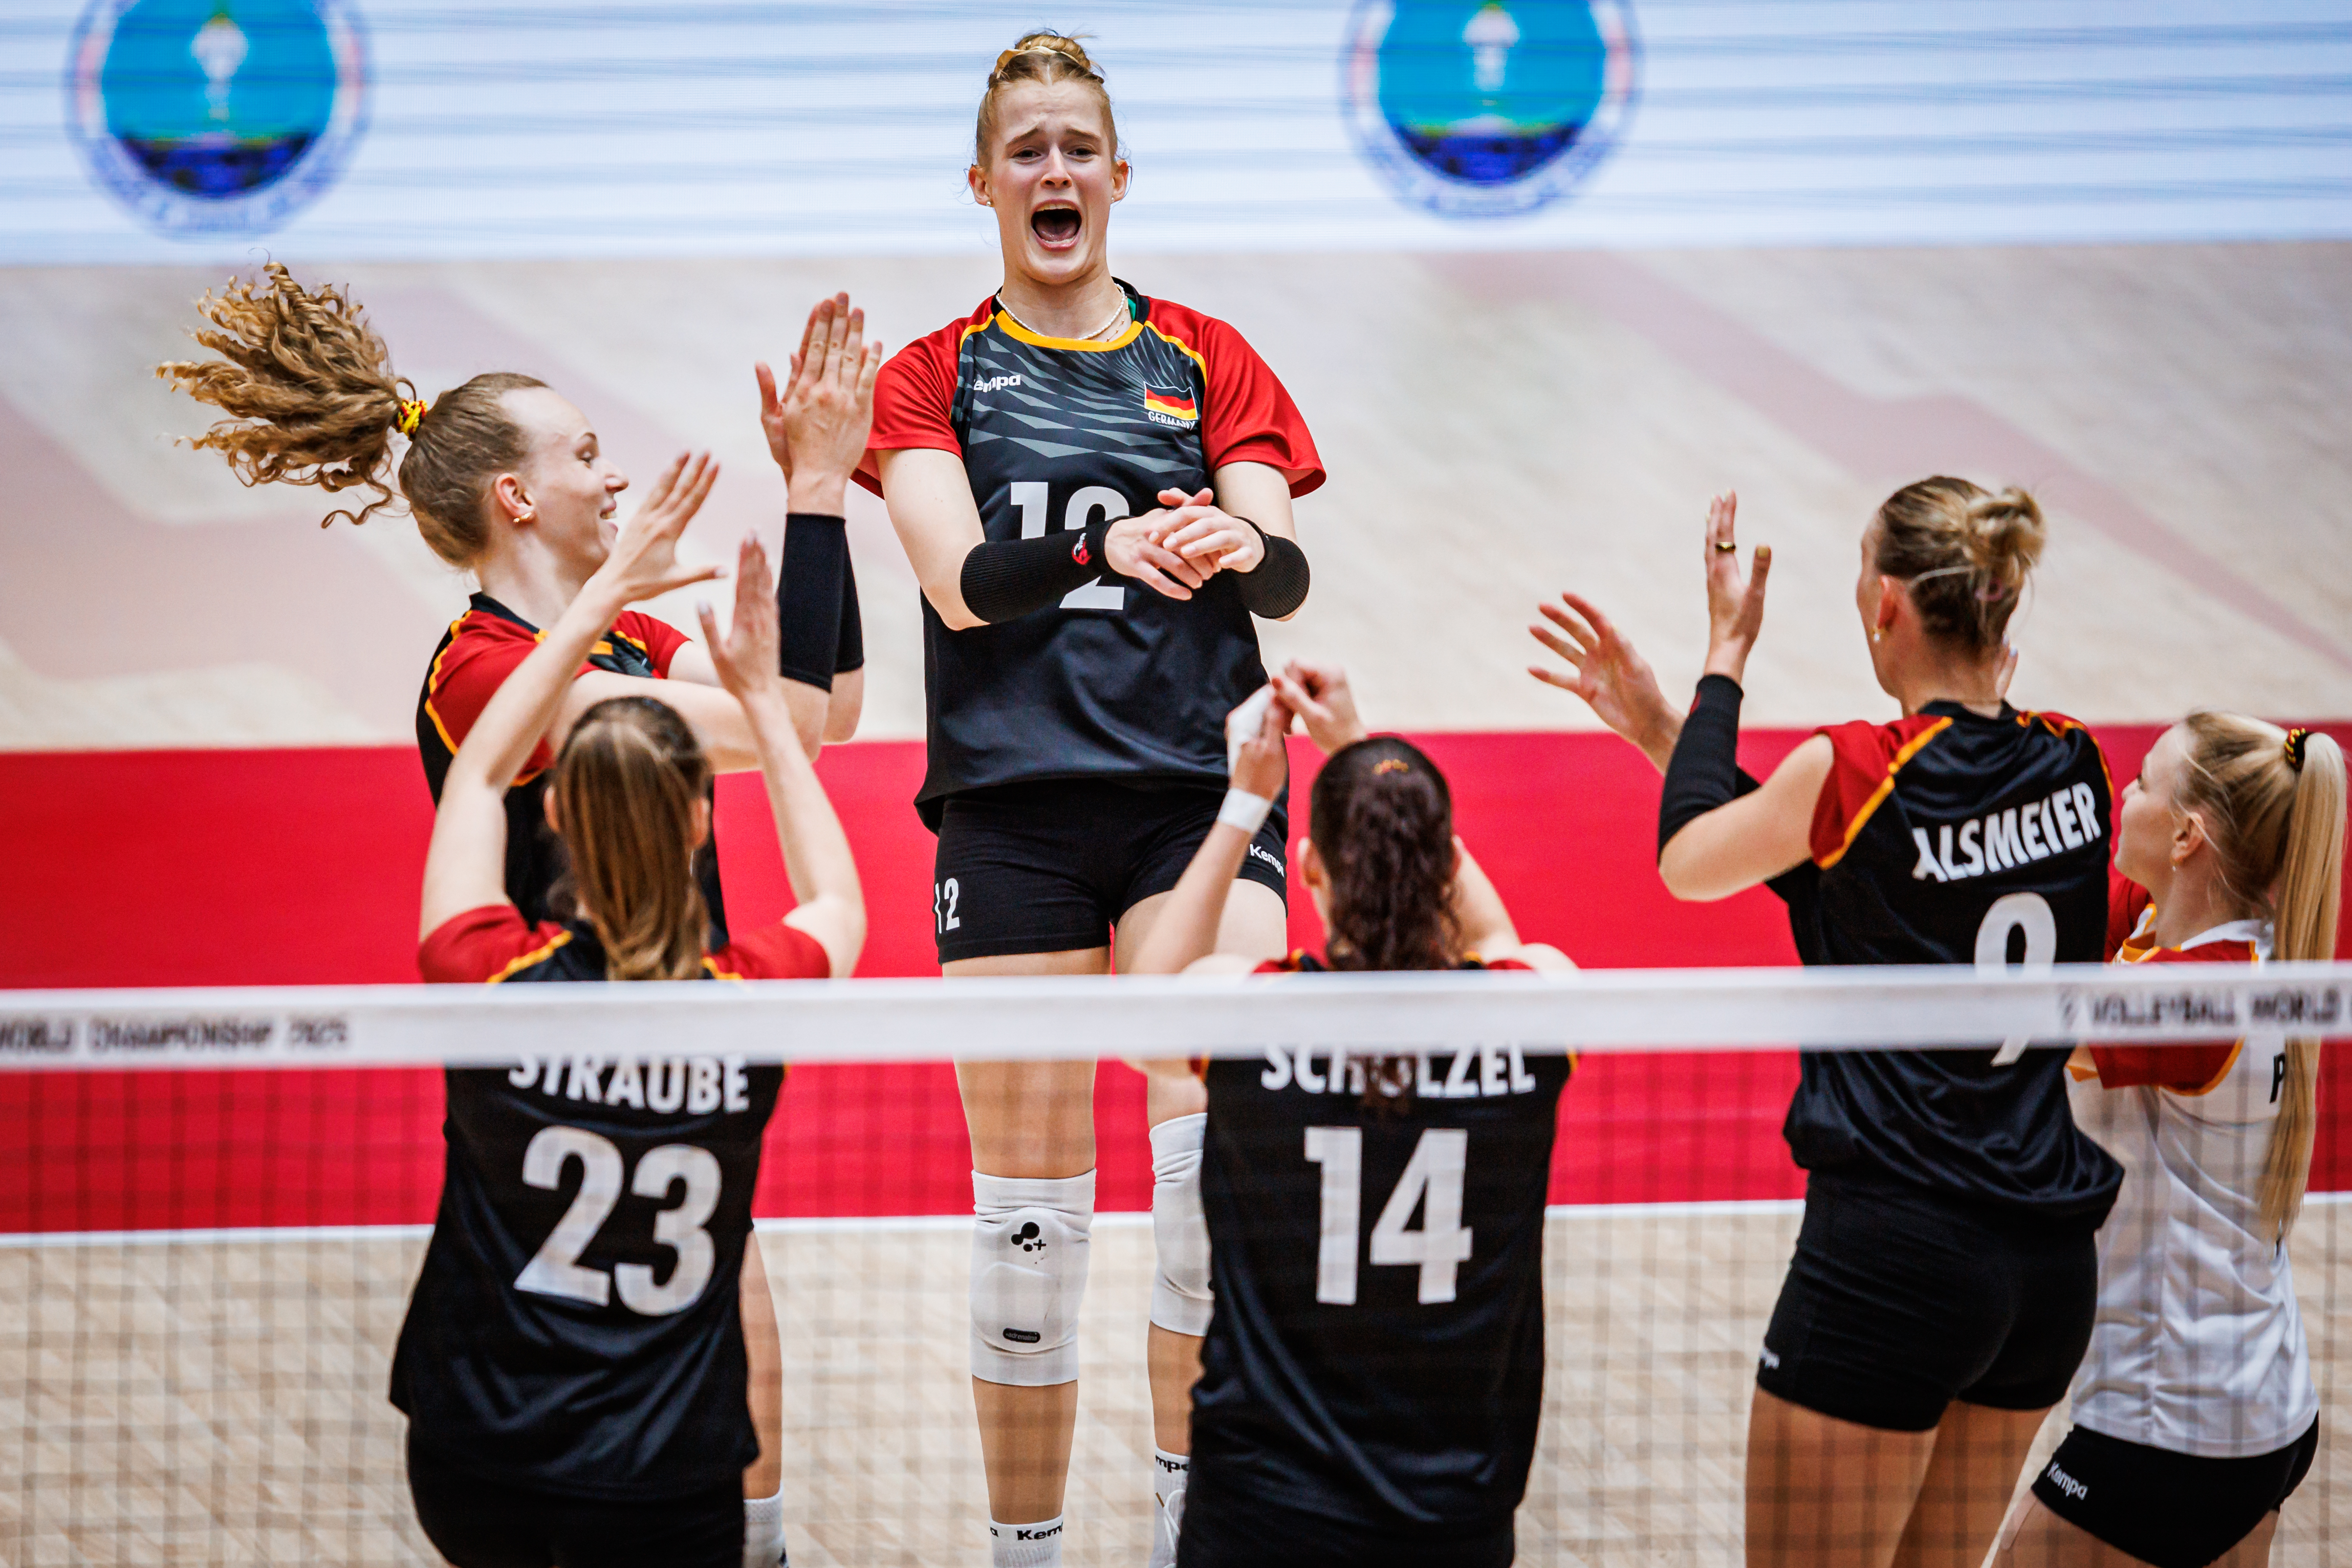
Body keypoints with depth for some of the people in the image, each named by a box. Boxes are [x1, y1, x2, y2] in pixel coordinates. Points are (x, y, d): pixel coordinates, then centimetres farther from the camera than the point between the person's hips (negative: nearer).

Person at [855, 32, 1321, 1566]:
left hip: (1197, 795, 0)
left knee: (1222, 1137, -22)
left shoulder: (1207, 359, 14)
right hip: (1012, 807, 0)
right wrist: (1110, 551, -27)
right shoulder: (935, 375, 10)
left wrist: (1240, 550, -24)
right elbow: (964, 579, -7)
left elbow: (1288, 573, 1)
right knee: (1030, 1207, -2)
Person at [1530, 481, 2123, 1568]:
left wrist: (1726, 654, 15)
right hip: (2052, 1266, 7)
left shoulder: (1857, 772, -14)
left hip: (1893, 1259, -7)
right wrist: (1660, 728, 18)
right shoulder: (2071, 766, 4)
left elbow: (1690, 860, 6)